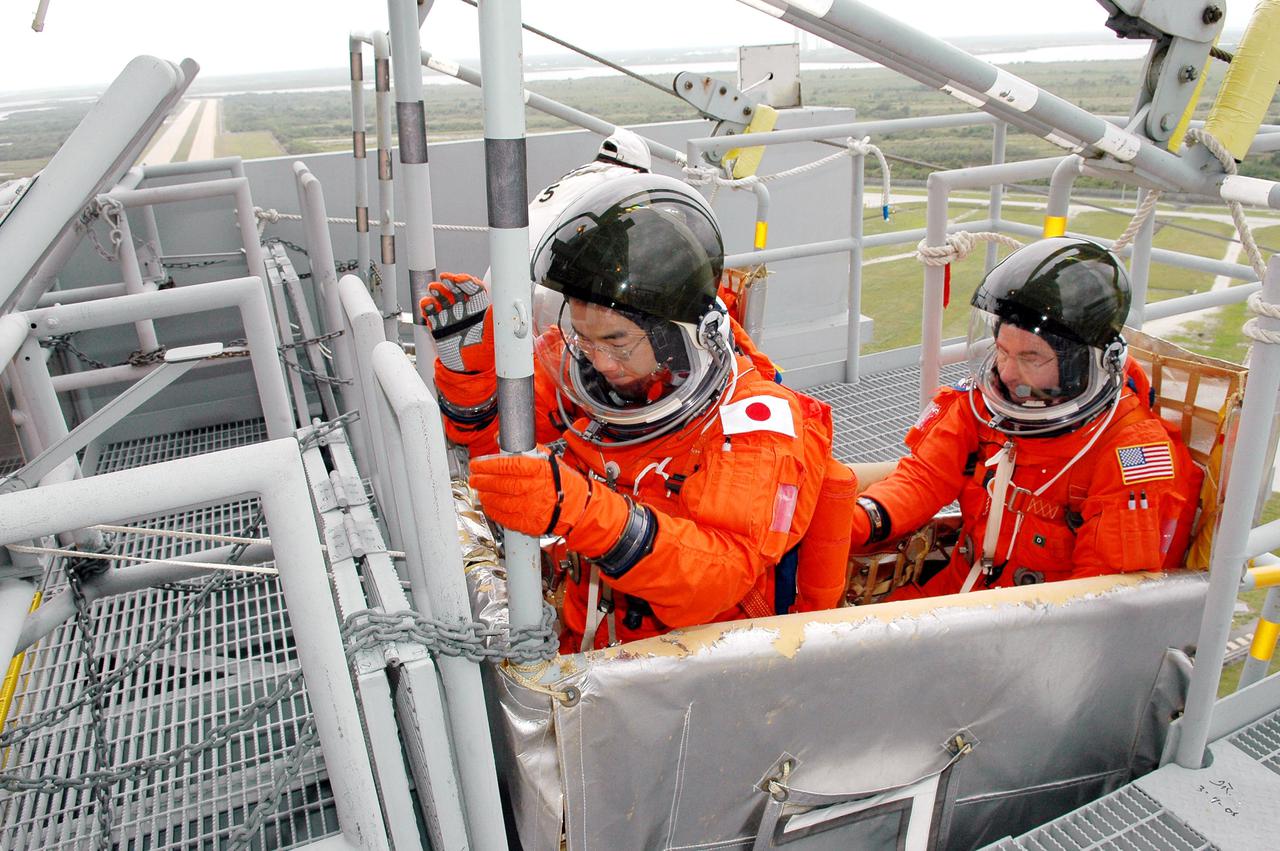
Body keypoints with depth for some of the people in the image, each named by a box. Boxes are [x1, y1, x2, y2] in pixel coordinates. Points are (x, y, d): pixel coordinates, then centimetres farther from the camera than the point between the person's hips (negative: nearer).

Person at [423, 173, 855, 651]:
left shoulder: (755, 424, -18)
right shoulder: (592, 367, -3)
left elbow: (718, 582, -29)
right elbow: (490, 433, 11)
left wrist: (577, 512, -41)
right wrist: (466, 357, -9)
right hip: (582, 658, 5)